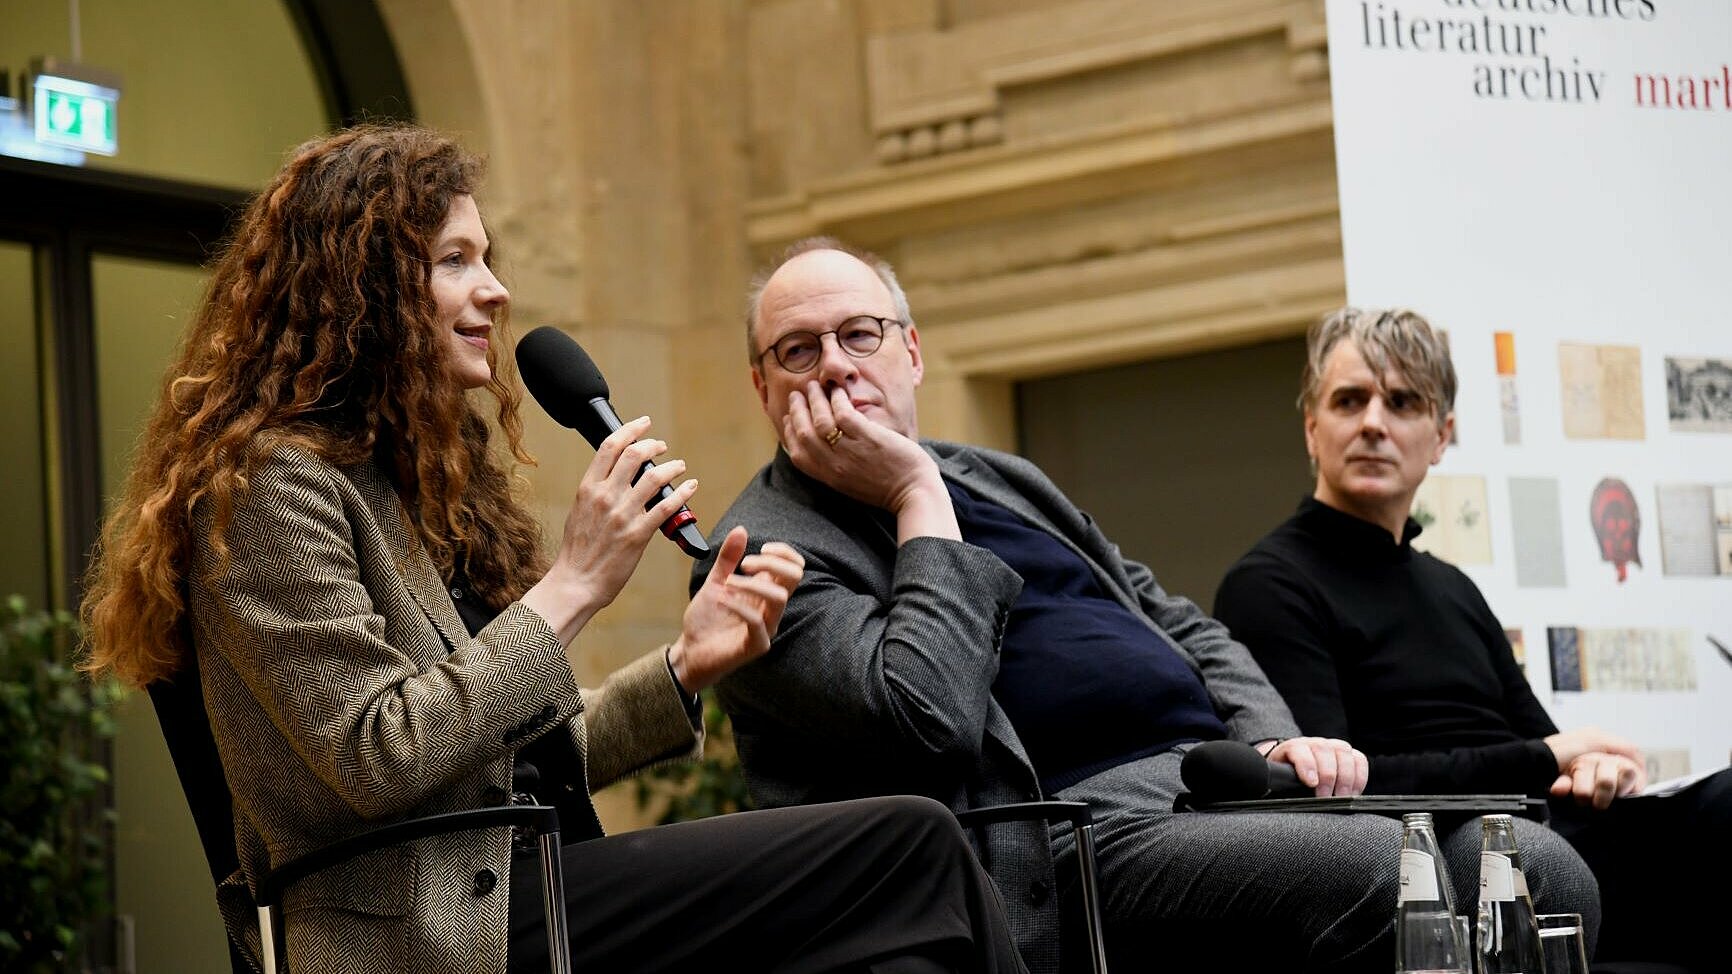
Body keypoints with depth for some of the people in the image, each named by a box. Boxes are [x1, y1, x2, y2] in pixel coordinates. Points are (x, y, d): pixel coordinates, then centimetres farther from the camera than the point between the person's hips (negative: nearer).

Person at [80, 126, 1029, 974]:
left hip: (517, 891, 9)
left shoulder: (416, 474, 22)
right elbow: (379, 761, -17)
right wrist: (571, 587, -15)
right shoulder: (271, 484, -7)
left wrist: (684, 664, 6)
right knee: (909, 848, -18)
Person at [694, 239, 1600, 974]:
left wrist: (1273, 739, 9)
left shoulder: (999, 477, 26)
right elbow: (929, 717, -17)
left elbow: (1180, 624, 30)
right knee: (1404, 878, -32)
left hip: (1220, 774, 8)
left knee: (1546, 874, -11)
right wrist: (918, 499, -7)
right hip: (1082, 831, -8)